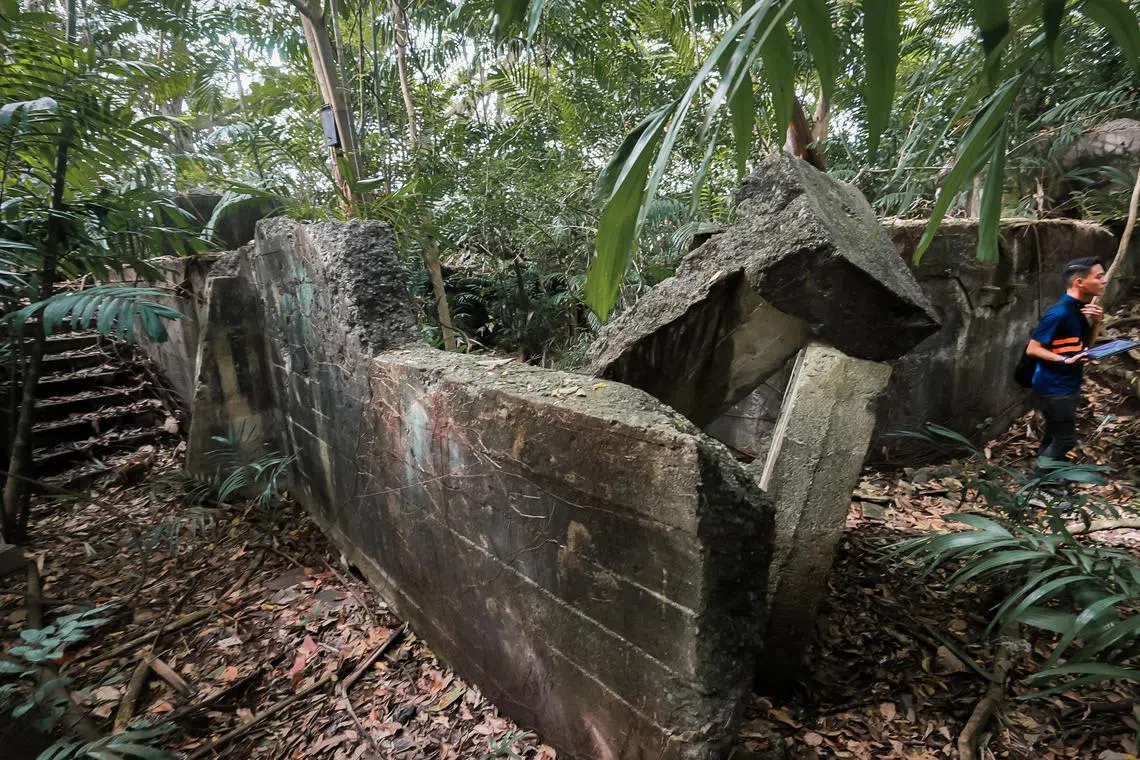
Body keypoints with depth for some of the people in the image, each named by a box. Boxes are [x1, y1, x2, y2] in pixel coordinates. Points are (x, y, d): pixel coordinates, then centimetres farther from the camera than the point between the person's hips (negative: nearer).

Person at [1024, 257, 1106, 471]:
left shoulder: (1081, 309, 8)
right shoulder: (1059, 313, -20)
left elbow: (1086, 345, 15)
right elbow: (1032, 349, -20)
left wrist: (1096, 323, 0)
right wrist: (1065, 360, -28)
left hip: (1070, 385, 9)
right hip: (1054, 388, -9)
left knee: (1054, 438, 16)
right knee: (1065, 440, -4)